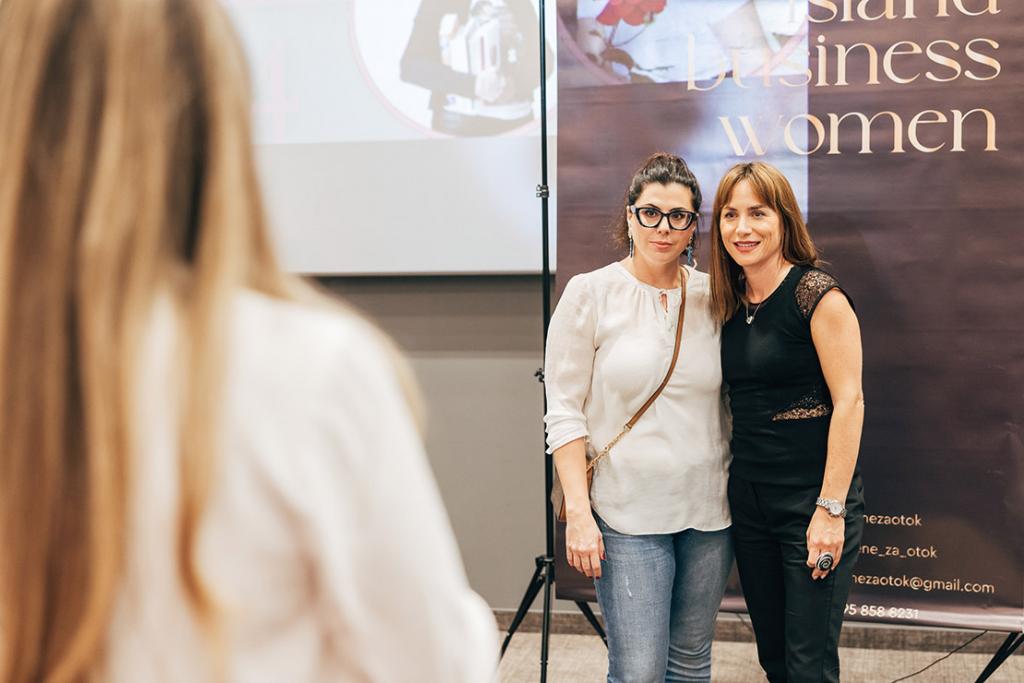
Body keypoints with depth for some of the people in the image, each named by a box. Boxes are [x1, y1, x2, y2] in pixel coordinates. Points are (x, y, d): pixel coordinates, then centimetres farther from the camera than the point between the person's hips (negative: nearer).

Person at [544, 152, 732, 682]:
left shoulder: (712, 296, 4)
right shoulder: (590, 293, -6)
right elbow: (564, 412, -7)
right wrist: (578, 512, -12)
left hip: (708, 509, 4)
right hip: (627, 513, -4)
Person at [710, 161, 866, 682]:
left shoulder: (815, 293, -13)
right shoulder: (730, 303, 8)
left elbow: (849, 401, -16)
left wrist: (832, 508, -18)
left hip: (812, 497, -6)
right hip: (749, 498, 7)